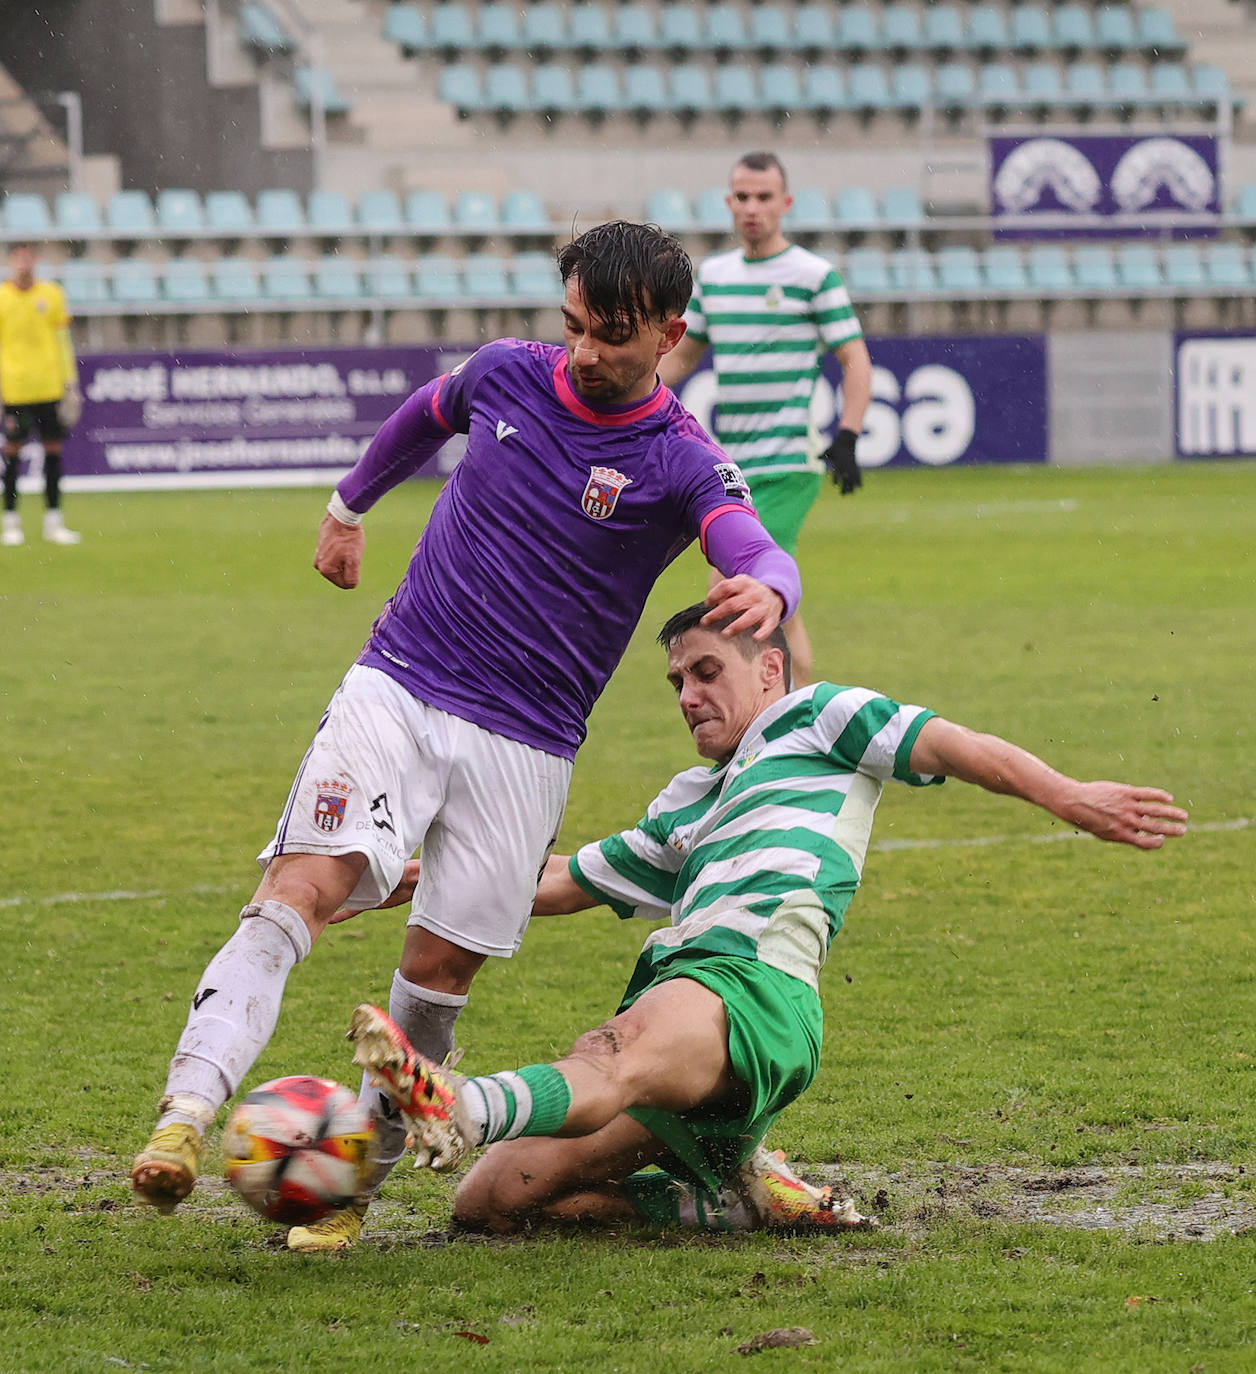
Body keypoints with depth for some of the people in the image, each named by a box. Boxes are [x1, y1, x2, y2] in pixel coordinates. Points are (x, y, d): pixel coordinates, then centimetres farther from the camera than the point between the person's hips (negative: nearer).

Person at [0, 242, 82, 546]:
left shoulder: (51, 294, 7)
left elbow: (62, 341, 12)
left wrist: (71, 383, 8)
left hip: (49, 385, 2)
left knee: (53, 447, 3)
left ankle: (53, 521, 9)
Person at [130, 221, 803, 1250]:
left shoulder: (681, 465, -9)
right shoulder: (506, 374, 3)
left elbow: (759, 551, -29)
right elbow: (425, 416, 27)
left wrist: (767, 589, -53)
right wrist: (350, 506, 41)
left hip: (526, 748, -1)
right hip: (395, 691, 1)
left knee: (441, 971, -4)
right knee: (300, 893, -19)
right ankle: (185, 1117, -33)